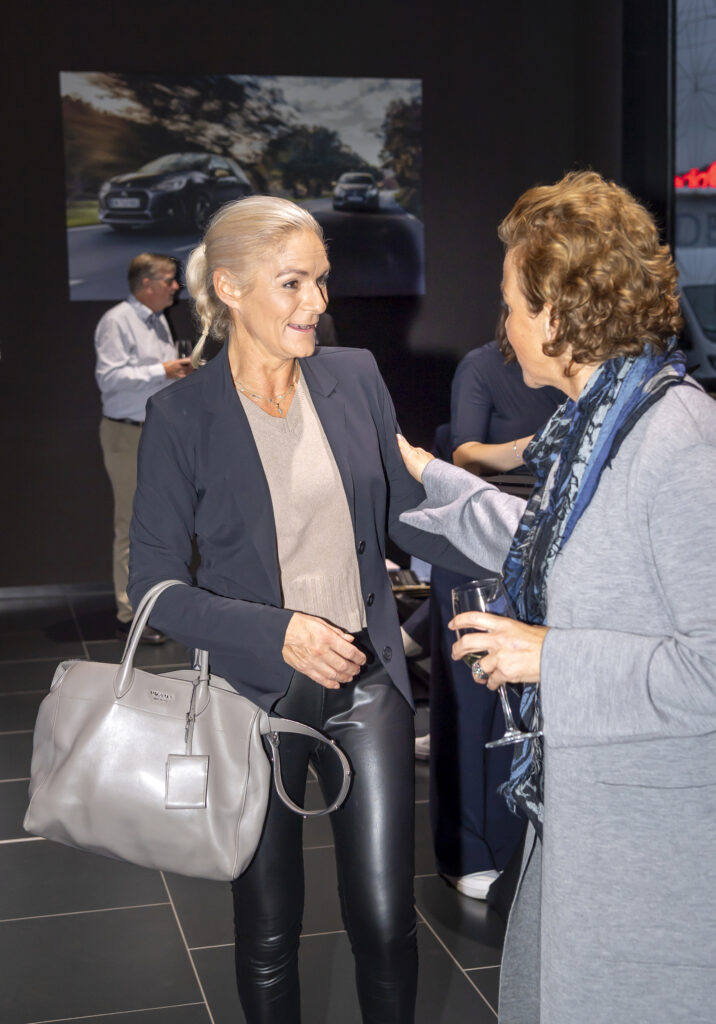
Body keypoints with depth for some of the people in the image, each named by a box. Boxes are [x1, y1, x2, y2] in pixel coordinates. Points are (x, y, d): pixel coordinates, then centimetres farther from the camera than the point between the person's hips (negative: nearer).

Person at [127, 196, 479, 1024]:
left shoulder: (355, 377, 1)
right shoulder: (183, 414, -9)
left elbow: (405, 514, 8)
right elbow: (156, 583, -8)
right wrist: (278, 633, -21)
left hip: (366, 682, 2)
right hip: (255, 694, -2)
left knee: (386, 921, 5)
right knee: (268, 928, 14)